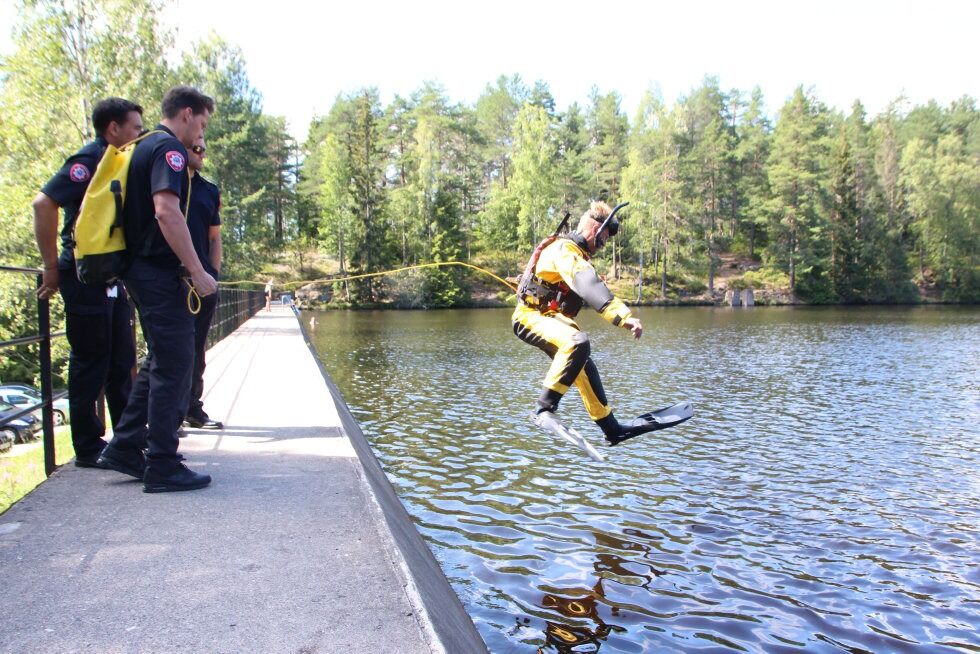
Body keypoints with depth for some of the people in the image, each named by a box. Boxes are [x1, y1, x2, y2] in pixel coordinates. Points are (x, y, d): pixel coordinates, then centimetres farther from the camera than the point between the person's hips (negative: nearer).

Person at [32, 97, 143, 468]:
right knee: (90, 362, -1)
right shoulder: (89, 159, -11)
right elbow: (43, 203, -22)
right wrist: (52, 267, -18)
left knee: (121, 361, 13)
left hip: (112, 279, 9)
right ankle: (88, 448, 9)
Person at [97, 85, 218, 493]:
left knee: (159, 362, 17)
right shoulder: (169, 148, -11)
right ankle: (163, 466, 2)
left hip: (141, 270, 10)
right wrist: (197, 272, -23)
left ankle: (125, 448, 22)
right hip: (160, 273, -10)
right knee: (173, 365, -5)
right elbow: (167, 212, -24)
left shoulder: (145, 147, 19)